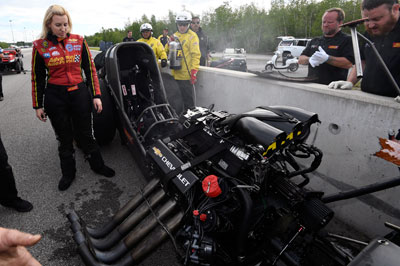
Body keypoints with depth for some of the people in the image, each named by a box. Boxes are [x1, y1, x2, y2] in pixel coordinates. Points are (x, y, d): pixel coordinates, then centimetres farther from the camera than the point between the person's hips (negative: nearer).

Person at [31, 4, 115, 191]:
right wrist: (38, 105, 4)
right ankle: (68, 173, 30)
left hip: (80, 94, 0)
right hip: (55, 97, 0)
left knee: (86, 134, 11)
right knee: (64, 138, 12)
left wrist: (96, 95, -2)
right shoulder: (40, 46, -2)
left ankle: (97, 165, 29)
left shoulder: (79, 41, 0)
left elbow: (90, 70, 3)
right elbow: (37, 78, 3)